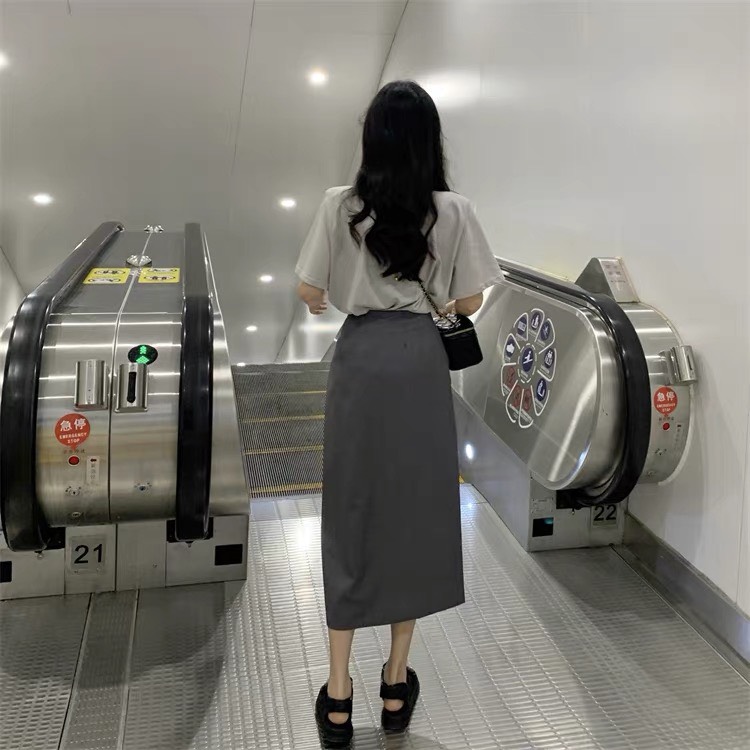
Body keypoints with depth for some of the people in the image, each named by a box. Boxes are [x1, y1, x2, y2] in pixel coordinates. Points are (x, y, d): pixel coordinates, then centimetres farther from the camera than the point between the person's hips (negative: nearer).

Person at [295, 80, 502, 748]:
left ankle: (338, 695, 13)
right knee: (415, 510, 12)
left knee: (351, 511, 8)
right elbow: (468, 303, 2)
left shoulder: (340, 205, -4)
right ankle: (396, 683, 24)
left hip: (359, 357, 0)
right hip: (419, 360, 1)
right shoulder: (454, 211, -3)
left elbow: (309, 294, 0)